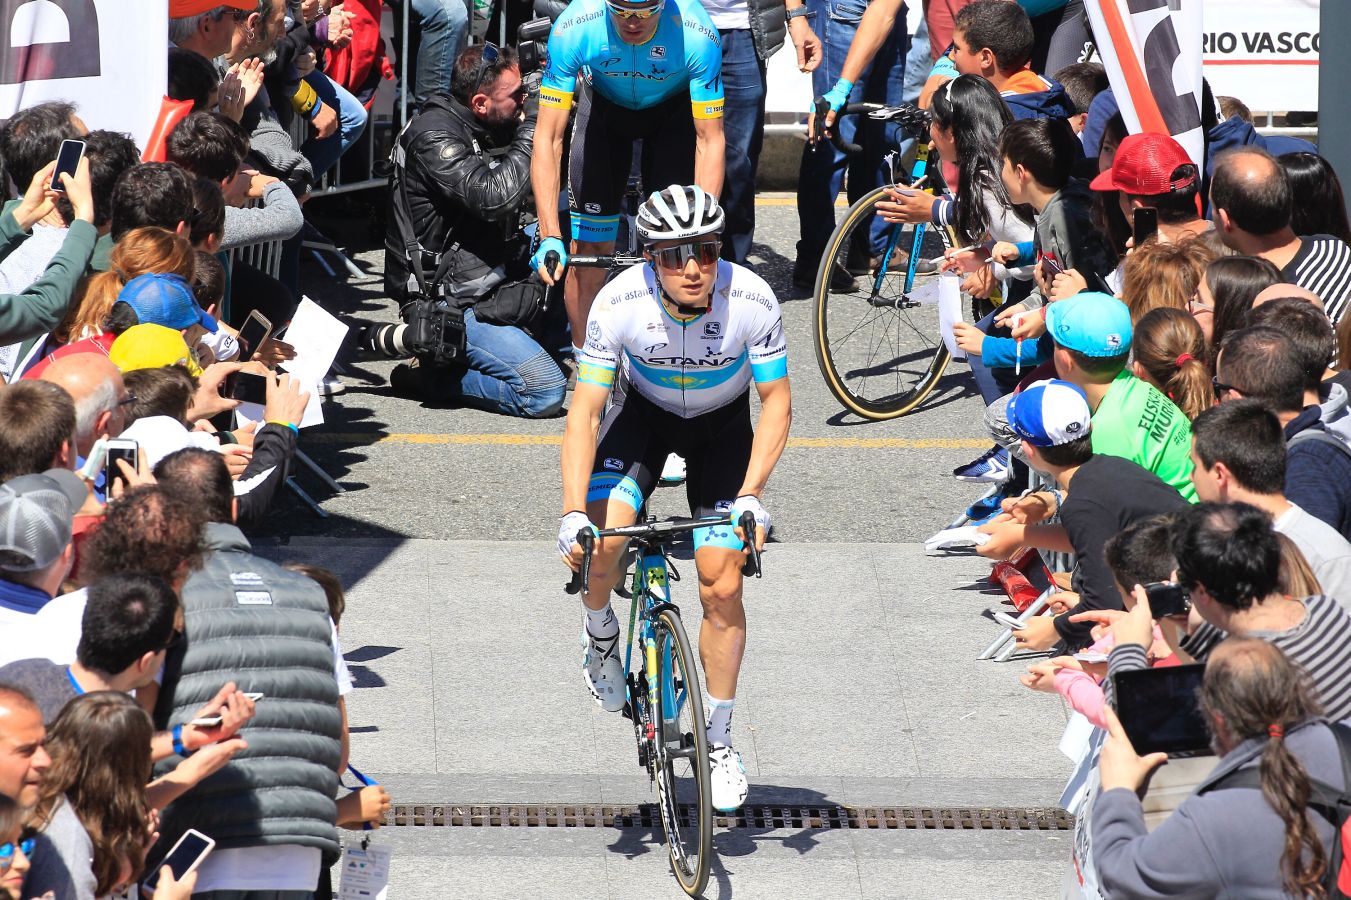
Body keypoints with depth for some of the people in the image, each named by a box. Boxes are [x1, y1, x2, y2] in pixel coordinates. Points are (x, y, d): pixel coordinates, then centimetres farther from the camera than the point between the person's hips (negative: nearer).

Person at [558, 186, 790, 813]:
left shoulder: (752, 301, -30)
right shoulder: (620, 302, -30)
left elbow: (776, 402, -20)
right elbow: (584, 410, -26)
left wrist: (751, 497, -32)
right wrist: (573, 514, -35)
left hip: (723, 424, 0)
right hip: (645, 412, 0)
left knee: (722, 586, -8)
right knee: (601, 539, -25)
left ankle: (719, 742, 10)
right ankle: (600, 636, 9)